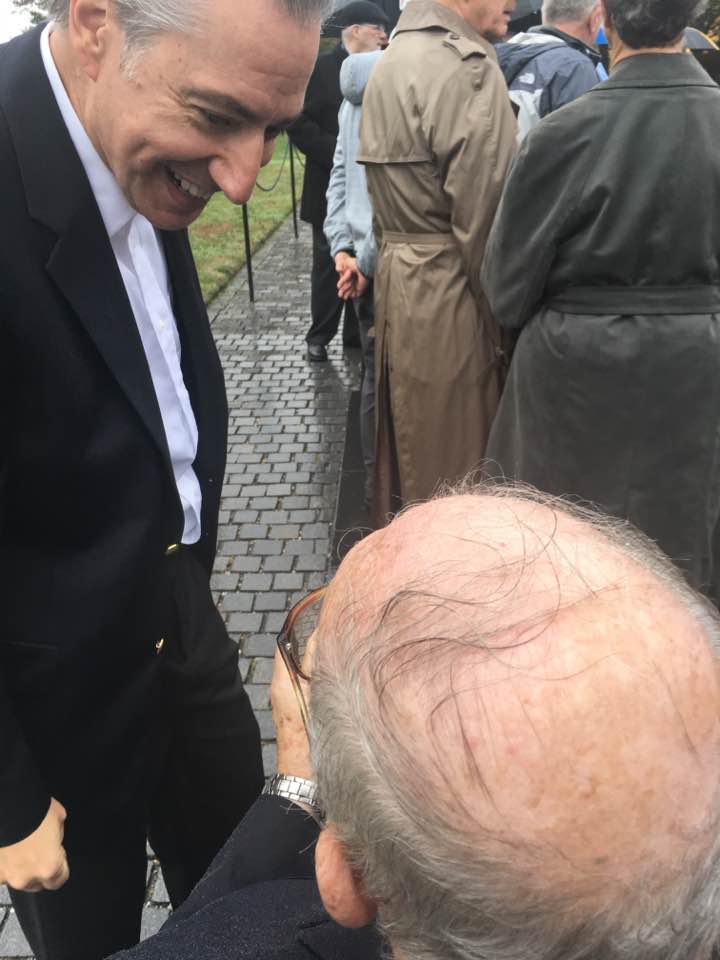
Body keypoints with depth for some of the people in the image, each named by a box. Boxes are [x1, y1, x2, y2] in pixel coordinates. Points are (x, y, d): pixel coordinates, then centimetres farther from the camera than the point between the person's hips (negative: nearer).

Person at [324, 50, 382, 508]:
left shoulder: (358, 91, 12)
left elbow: (340, 175, 11)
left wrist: (342, 247, 4)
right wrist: (366, 261, -11)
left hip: (368, 260, 7)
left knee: (376, 372, 15)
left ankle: (376, 482, 26)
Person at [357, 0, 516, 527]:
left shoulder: (395, 58, 13)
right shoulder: (467, 68, -16)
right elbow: (482, 217, -17)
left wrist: (393, 257, 14)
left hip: (399, 274, 9)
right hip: (449, 290, -9)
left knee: (406, 441, 20)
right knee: (451, 456, 4)